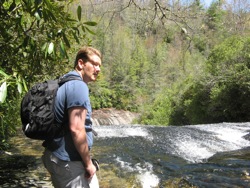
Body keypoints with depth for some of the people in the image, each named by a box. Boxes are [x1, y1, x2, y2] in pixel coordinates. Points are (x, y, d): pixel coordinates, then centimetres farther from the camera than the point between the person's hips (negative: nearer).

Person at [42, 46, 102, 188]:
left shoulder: (64, 84, 12)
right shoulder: (79, 86, -18)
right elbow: (76, 129, -25)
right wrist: (88, 163, -15)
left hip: (56, 156, 10)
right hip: (68, 161, -10)